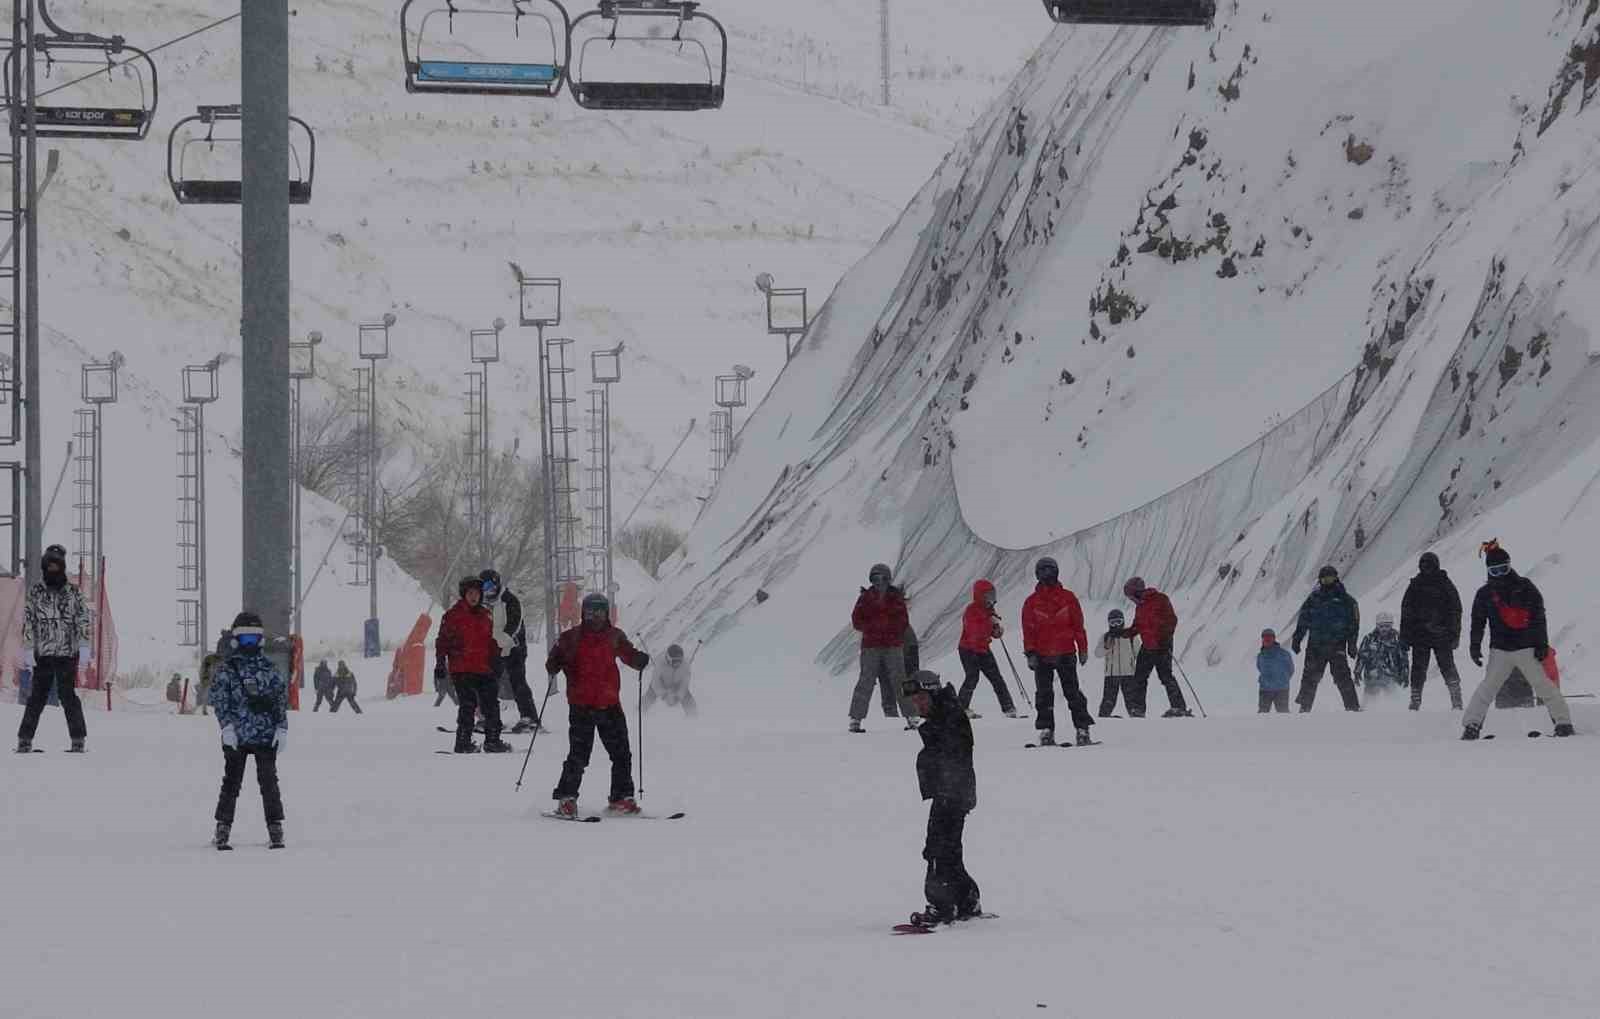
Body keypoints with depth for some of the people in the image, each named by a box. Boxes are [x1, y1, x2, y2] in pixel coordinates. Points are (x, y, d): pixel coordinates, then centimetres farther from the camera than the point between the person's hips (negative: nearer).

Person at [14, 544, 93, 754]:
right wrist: (28, 649, -2)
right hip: (42, 653, 1)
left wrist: (84, 647, -5)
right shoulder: (35, 592, 7)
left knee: (68, 695, -6)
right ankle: (25, 740, 5)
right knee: (36, 697, 0)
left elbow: (84, 620, 5)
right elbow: (28, 622, 6)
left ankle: (78, 740, -2)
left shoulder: (73, 593, 6)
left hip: (68, 652, -1)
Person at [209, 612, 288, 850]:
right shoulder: (227, 669, 3)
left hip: (266, 736, 1)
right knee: (231, 783, 4)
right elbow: (219, 699, -3)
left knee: (269, 782, 0)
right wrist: (227, 725, -15)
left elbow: (281, 698, 8)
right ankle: (222, 829, 9)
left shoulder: (269, 668, 8)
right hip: (235, 736, -1)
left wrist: (282, 728, -1)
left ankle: (276, 830, 3)